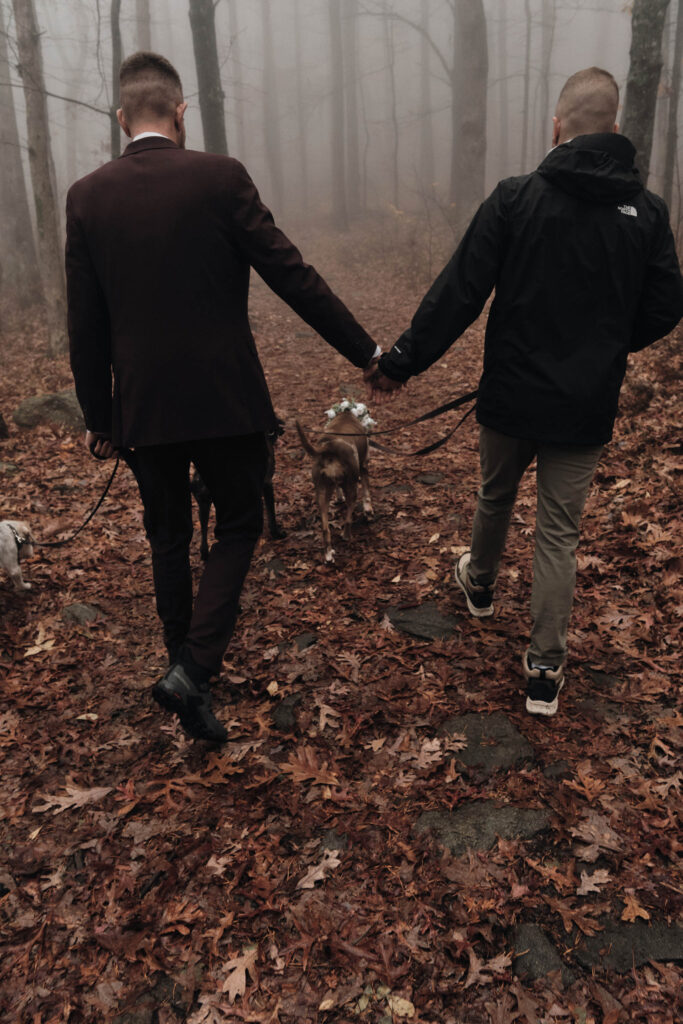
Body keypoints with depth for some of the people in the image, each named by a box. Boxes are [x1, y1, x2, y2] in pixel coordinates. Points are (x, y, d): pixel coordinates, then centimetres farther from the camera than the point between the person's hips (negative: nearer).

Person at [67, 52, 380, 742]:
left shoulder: (86, 197, 1)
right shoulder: (220, 178, -8)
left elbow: (85, 325, 4)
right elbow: (292, 276, -8)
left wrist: (98, 416, 13)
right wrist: (365, 351, 1)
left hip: (142, 406, 3)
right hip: (223, 398, -3)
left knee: (168, 537, 19)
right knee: (238, 527, 13)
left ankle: (182, 658, 35)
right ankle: (193, 669, 1)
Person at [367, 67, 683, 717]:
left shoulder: (514, 199, -10)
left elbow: (458, 294, -13)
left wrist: (402, 361, -5)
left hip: (510, 397, -1)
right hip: (586, 409, 1)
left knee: (495, 498, 25)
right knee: (559, 533, 9)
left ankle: (480, 584, 52)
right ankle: (545, 670, 12)